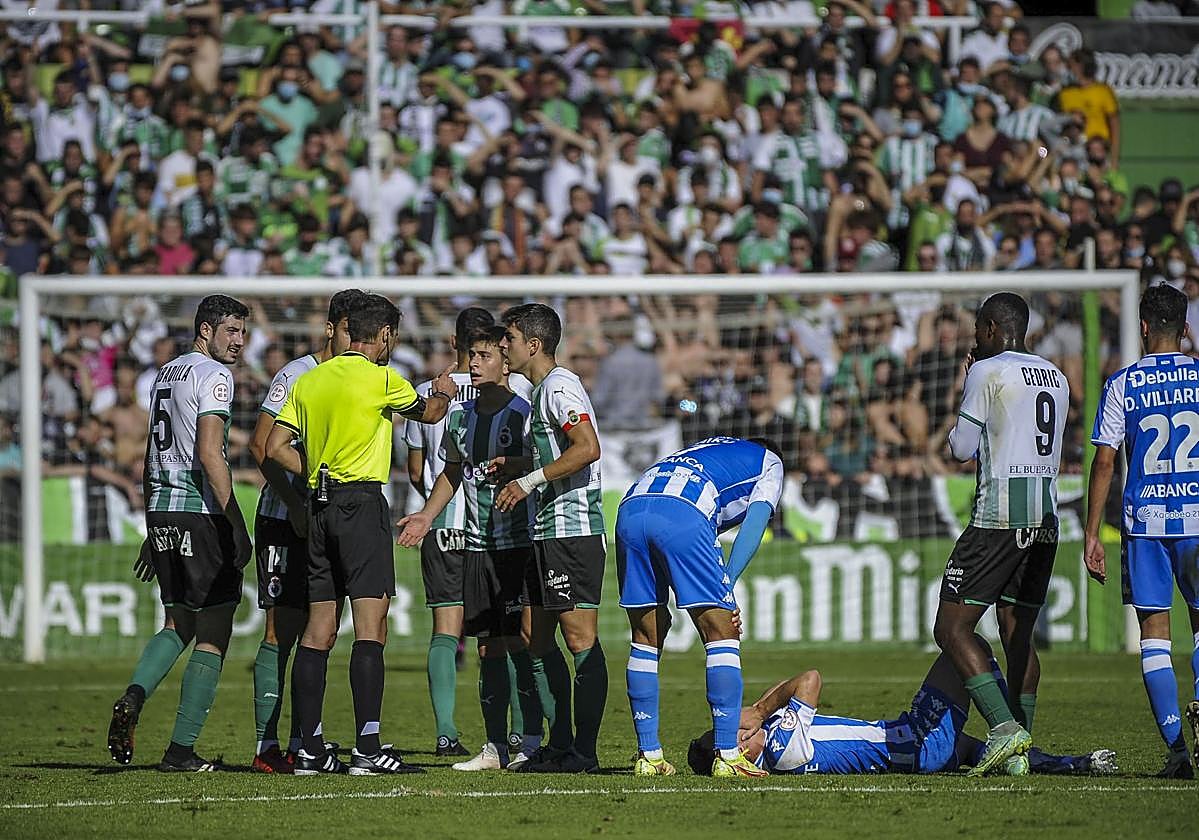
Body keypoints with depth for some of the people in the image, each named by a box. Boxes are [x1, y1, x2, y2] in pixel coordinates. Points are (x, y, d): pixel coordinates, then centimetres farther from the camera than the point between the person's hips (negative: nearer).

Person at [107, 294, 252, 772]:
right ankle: (181, 751, -2)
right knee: (212, 637, 0)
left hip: (161, 512, 8)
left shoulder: (166, 374, 17)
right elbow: (209, 454, -19)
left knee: (177, 626, 18)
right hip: (201, 513, -8)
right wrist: (236, 522, -19)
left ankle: (133, 699, -8)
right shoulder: (213, 376, -9)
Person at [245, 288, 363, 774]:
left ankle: (301, 744, 9)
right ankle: (266, 747, -7)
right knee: (282, 631, -8)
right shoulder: (297, 375, -8)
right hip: (285, 520, -7)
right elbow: (262, 445, -11)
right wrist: (294, 505, -16)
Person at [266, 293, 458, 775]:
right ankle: (367, 749, -16)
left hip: (319, 505, 7)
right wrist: (443, 393, 34)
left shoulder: (309, 381, 12)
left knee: (318, 631, 8)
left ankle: (309, 749, 8)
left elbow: (276, 448, 9)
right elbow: (427, 412, 13)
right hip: (361, 504, -7)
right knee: (370, 628, -9)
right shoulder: (381, 379, -5)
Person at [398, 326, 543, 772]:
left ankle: (528, 742, -6)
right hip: (476, 546, 6)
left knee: (520, 644, -9)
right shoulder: (460, 415, 12)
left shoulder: (524, 414, -7)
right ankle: (496, 747, 10)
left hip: (518, 545, -6)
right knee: (488, 647, 7)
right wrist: (427, 515, 12)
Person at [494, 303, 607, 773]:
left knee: (580, 639, -9)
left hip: (572, 530, -11)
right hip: (548, 533, 11)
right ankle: (561, 746, 14)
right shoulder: (542, 390, 20)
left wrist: (530, 480, -20)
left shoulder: (559, 388, -11)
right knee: (536, 637, 11)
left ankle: (584, 752, -8)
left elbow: (588, 448, -24)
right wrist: (514, 468, 19)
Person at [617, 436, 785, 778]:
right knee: (722, 635, 3)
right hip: (683, 515, -6)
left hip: (629, 509, 6)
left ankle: (648, 754, 15)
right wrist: (726, 586, 6)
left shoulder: (713, 446, 42)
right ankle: (727, 756, -3)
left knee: (646, 638, 15)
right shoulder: (770, 462, 27)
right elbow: (753, 527, 9)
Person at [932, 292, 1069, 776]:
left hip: (1000, 515, -7)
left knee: (952, 629, -5)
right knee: (1017, 633, 11)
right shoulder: (1056, 379, 16)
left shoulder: (988, 372, -6)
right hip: (1045, 518, 7)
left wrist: (967, 389, 15)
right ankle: (1018, 753, 6)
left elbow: (962, 448, -4)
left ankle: (1004, 728, -20)